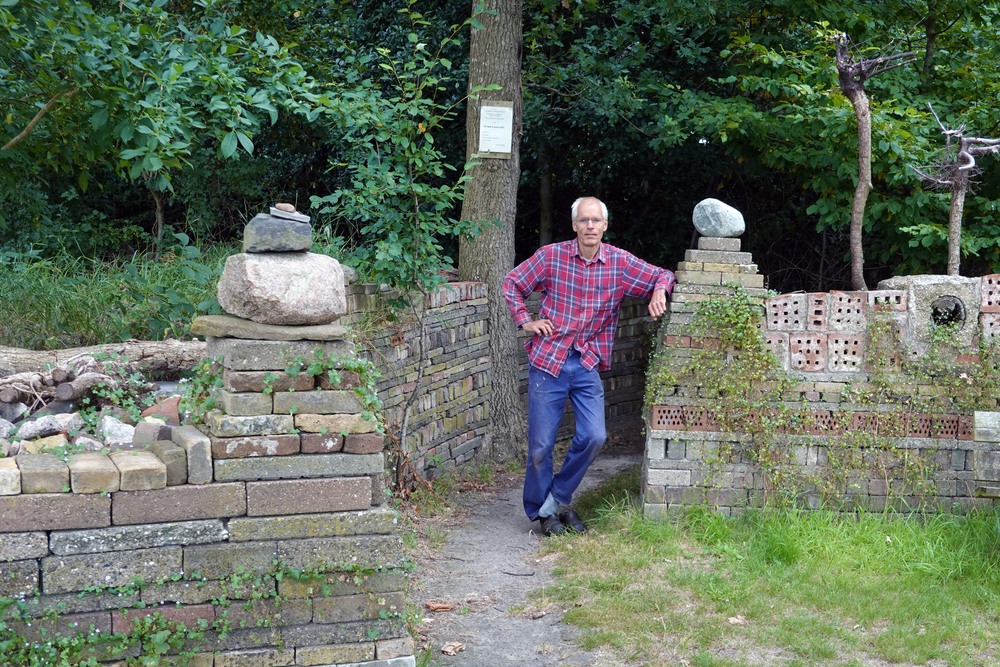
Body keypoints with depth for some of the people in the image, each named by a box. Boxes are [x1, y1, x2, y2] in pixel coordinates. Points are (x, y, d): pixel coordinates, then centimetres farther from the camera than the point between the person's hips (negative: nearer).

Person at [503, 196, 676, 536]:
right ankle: (541, 511, 22)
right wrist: (526, 321, -1)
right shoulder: (550, 256, -5)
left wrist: (660, 290, -13)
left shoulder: (620, 262, -1)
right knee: (541, 444, 1)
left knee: (594, 436, -8)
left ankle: (559, 499, 15)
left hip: (588, 364, 2)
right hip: (548, 360, -2)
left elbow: (663, 275, 9)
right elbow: (512, 283, 8)